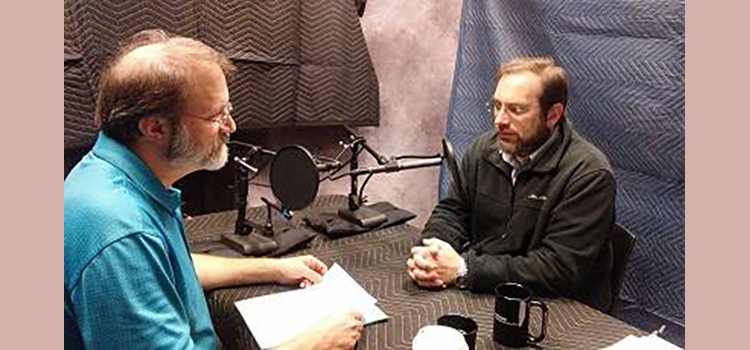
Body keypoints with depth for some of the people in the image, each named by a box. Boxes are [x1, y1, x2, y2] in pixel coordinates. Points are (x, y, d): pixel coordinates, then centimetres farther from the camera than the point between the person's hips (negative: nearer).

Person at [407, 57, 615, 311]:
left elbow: (560, 268, -23)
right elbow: (452, 210, 10)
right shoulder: (484, 148, 3)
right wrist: (430, 252, -14)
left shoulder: (589, 175, -18)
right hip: (481, 295, 6)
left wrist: (463, 271, -27)